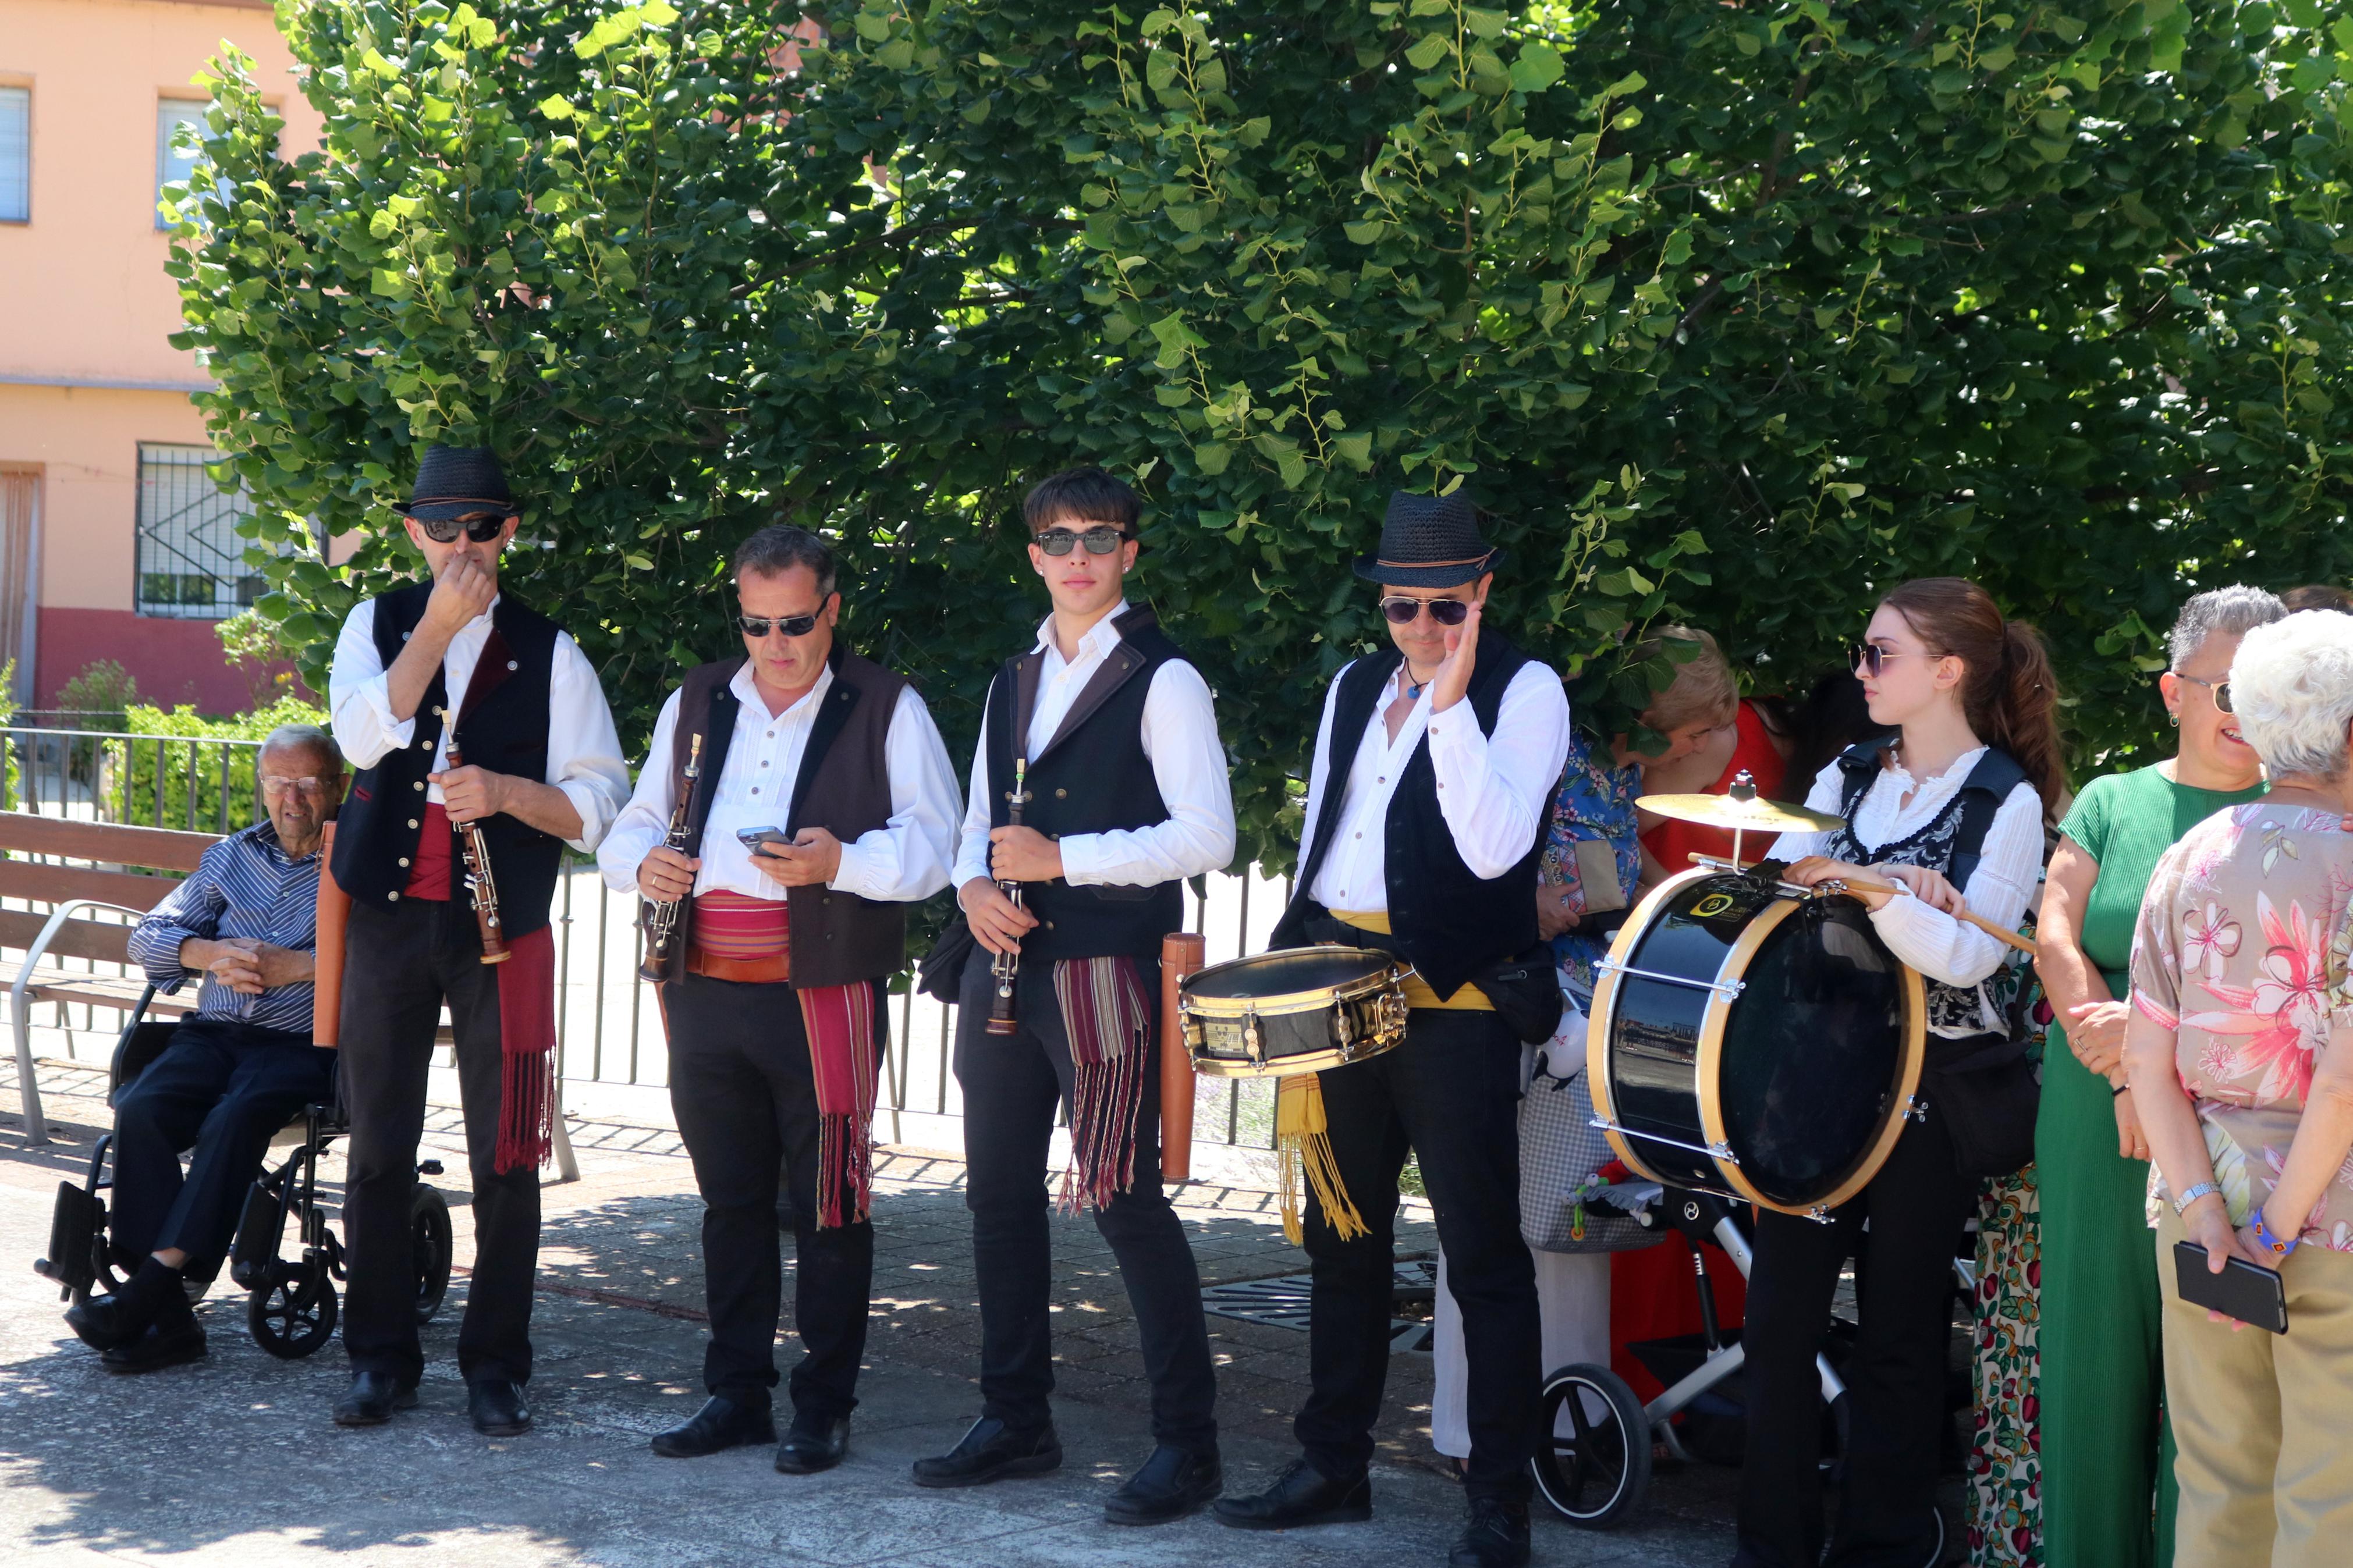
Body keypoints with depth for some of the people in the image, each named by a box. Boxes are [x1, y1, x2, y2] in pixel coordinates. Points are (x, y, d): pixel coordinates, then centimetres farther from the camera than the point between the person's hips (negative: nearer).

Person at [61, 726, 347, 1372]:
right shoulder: (231, 857, 22)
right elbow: (148, 936, 18)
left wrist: (300, 966, -18)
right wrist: (213, 953, -2)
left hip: (303, 1043, -5)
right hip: (214, 1032, 5)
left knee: (235, 1118, -35)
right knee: (141, 1108, -25)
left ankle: (155, 1286, -36)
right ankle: (167, 1318, -29)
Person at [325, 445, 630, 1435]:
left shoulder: (549, 650, 5)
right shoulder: (379, 623, 9)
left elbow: (600, 802, 1)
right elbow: (363, 734, -10)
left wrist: (505, 790, -15)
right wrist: (439, 629, -13)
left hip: (502, 927, -1)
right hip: (389, 915, 1)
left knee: (506, 1152, -1)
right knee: (378, 1146, 5)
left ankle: (495, 1365, 9)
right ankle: (381, 1359, 16)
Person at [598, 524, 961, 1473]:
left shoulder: (886, 711, 2)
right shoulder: (696, 704, 16)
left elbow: (934, 845, -5)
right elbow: (632, 827, 19)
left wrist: (842, 860, -23)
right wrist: (643, 863, -4)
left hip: (824, 994, -5)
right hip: (706, 993, 5)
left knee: (829, 1204, -2)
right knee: (730, 1200, 11)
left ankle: (825, 1406, 7)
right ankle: (736, 1393, 20)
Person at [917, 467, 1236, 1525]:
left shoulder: (1162, 679, -5)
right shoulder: (1013, 684, 17)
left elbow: (1207, 837, -13)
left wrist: (1060, 859, -17)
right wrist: (975, 885, 0)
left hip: (1104, 970, -7)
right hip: (1006, 965, 7)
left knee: (1124, 1198, -8)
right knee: (1001, 1195, 11)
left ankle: (1186, 1445, 0)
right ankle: (1015, 1423, 23)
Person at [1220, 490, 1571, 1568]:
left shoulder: (1524, 690, -6)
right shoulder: (1356, 686, 14)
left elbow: (1495, 848, -20)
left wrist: (1449, 704, -23)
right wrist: (1290, 958, 14)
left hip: (1451, 999, -7)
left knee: (1482, 1253, -3)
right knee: (1341, 1233, 14)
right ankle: (1333, 1467, 26)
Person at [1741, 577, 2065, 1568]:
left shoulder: (2008, 802, -6)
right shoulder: (1846, 779, 10)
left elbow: (1968, 956, -17)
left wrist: (1868, 887, -28)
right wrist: (1901, 886, -14)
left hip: (1930, 1085, -5)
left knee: (1900, 1328, 5)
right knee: (1779, 1312, 2)